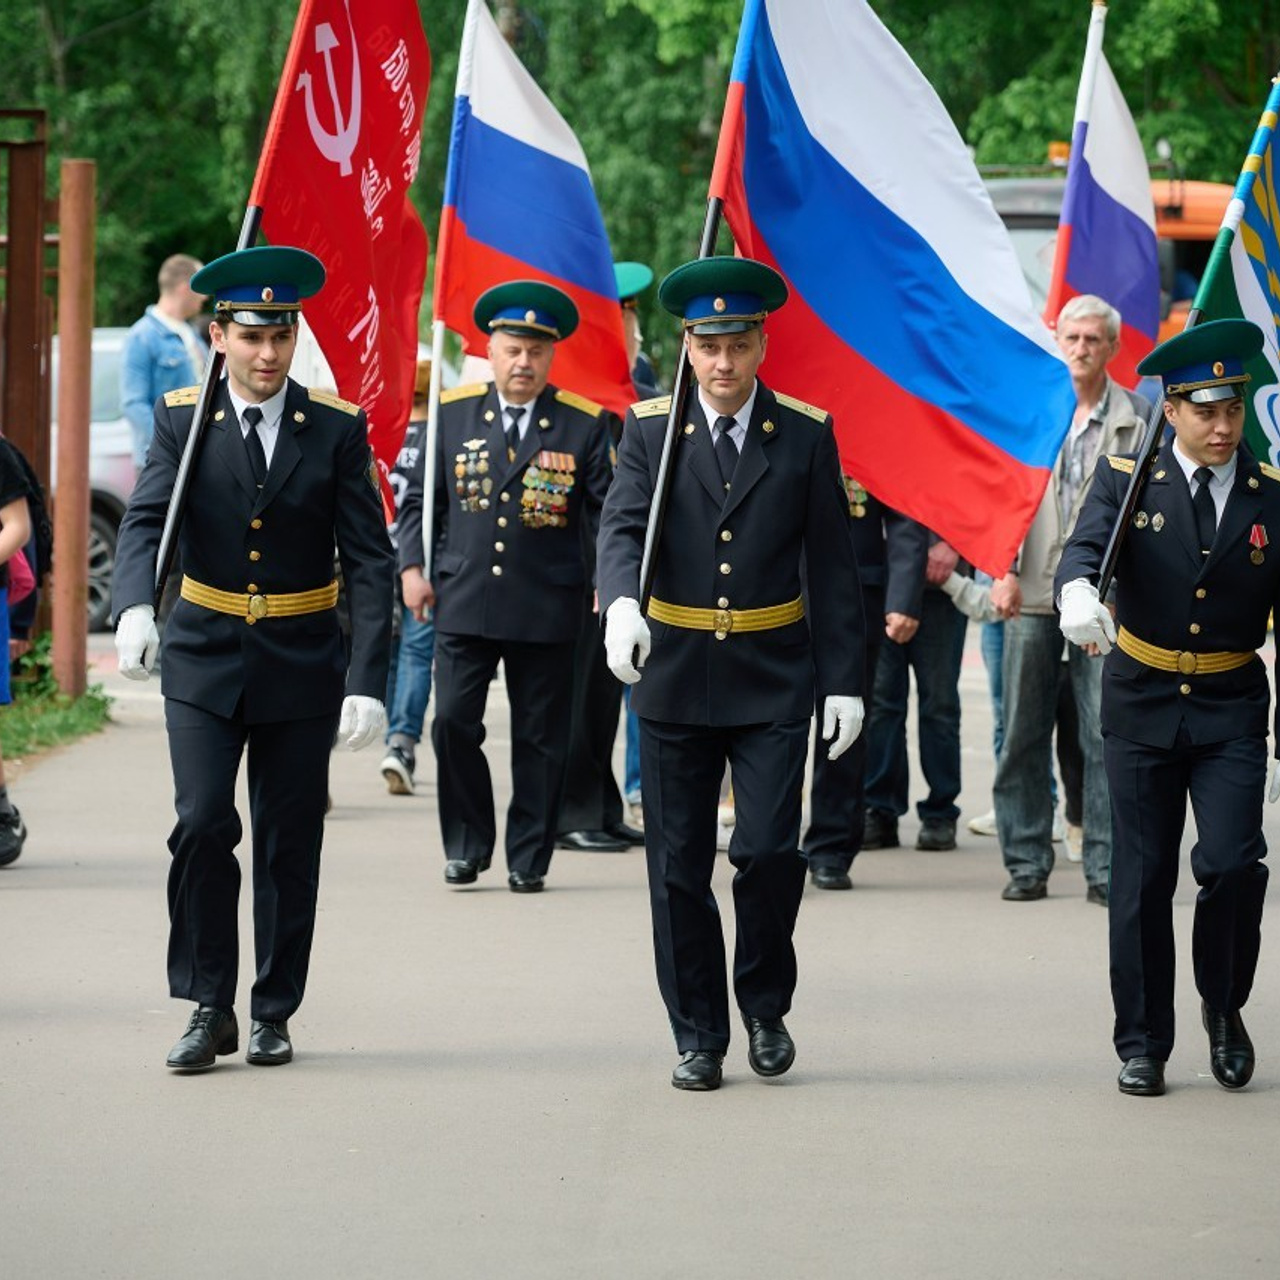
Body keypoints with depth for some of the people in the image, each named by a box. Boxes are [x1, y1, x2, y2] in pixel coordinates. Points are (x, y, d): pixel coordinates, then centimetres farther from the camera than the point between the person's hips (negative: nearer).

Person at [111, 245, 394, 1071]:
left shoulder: (336, 430, -4)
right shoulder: (184, 421, -2)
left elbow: (370, 562, -6)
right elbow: (147, 522, -13)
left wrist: (368, 680, -16)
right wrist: (135, 607, -34)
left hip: (303, 663, 0)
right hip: (204, 660, 0)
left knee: (289, 845, 5)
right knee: (203, 825, -13)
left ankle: (275, 1014, 18)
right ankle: (209, 1009, -1)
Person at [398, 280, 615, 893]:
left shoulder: (585, 424, 1)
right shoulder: (453, 413, 5)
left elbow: (607, 513, 3)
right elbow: (419, 497, 11)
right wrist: (412, 567, 1)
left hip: (547, 608, -1)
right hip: (463, 602, 1)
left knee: (540, 739, 5)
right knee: (452, 722, -6)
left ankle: (528, 859, 15)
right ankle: (467, 844, 10)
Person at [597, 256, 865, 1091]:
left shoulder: (806, 434, 1)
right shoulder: (650, 429, 1)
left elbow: (833, 566, 3)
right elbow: (625, 525, -12)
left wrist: (844, 680, -1)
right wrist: (622, 602, -33)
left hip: (772, 680, -1)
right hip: (675, 677, 1)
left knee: (769, 850, -11)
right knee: (678, 867, 4)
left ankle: (766, 1005, 13)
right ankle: (698, 1038, 15)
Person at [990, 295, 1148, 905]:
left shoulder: (1136, 418, 4)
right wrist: (1003, 572, -2)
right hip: (1031, 592, 1)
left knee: (1107, 735, -4)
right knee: (1024, 733, 4)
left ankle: (1105, 868, 2)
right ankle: (1026, 864, 12)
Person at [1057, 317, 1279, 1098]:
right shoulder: (1128, 479, -2)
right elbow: (1087, 545, -20)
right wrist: (1078, 593, -44)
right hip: (1142, 704, 0)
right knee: (1143, 879, 3)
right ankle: (1142, 1045, 14)